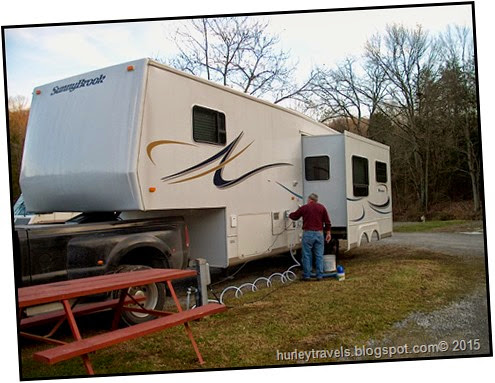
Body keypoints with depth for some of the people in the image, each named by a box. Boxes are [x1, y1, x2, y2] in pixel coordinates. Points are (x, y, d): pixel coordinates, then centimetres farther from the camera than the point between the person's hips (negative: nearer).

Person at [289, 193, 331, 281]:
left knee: (307, 255, 5)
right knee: (319, 255, 8)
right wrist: (328, 233, 11)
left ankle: (307, 275, 7)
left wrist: (290, 215, 35)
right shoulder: (322, 207, 7)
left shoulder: (304, 207, 2)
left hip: (308, 234, -2)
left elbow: (294, 216, 13)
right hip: (319, 234, 2)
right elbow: (327, 222, 5)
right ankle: (319, 275, 9)